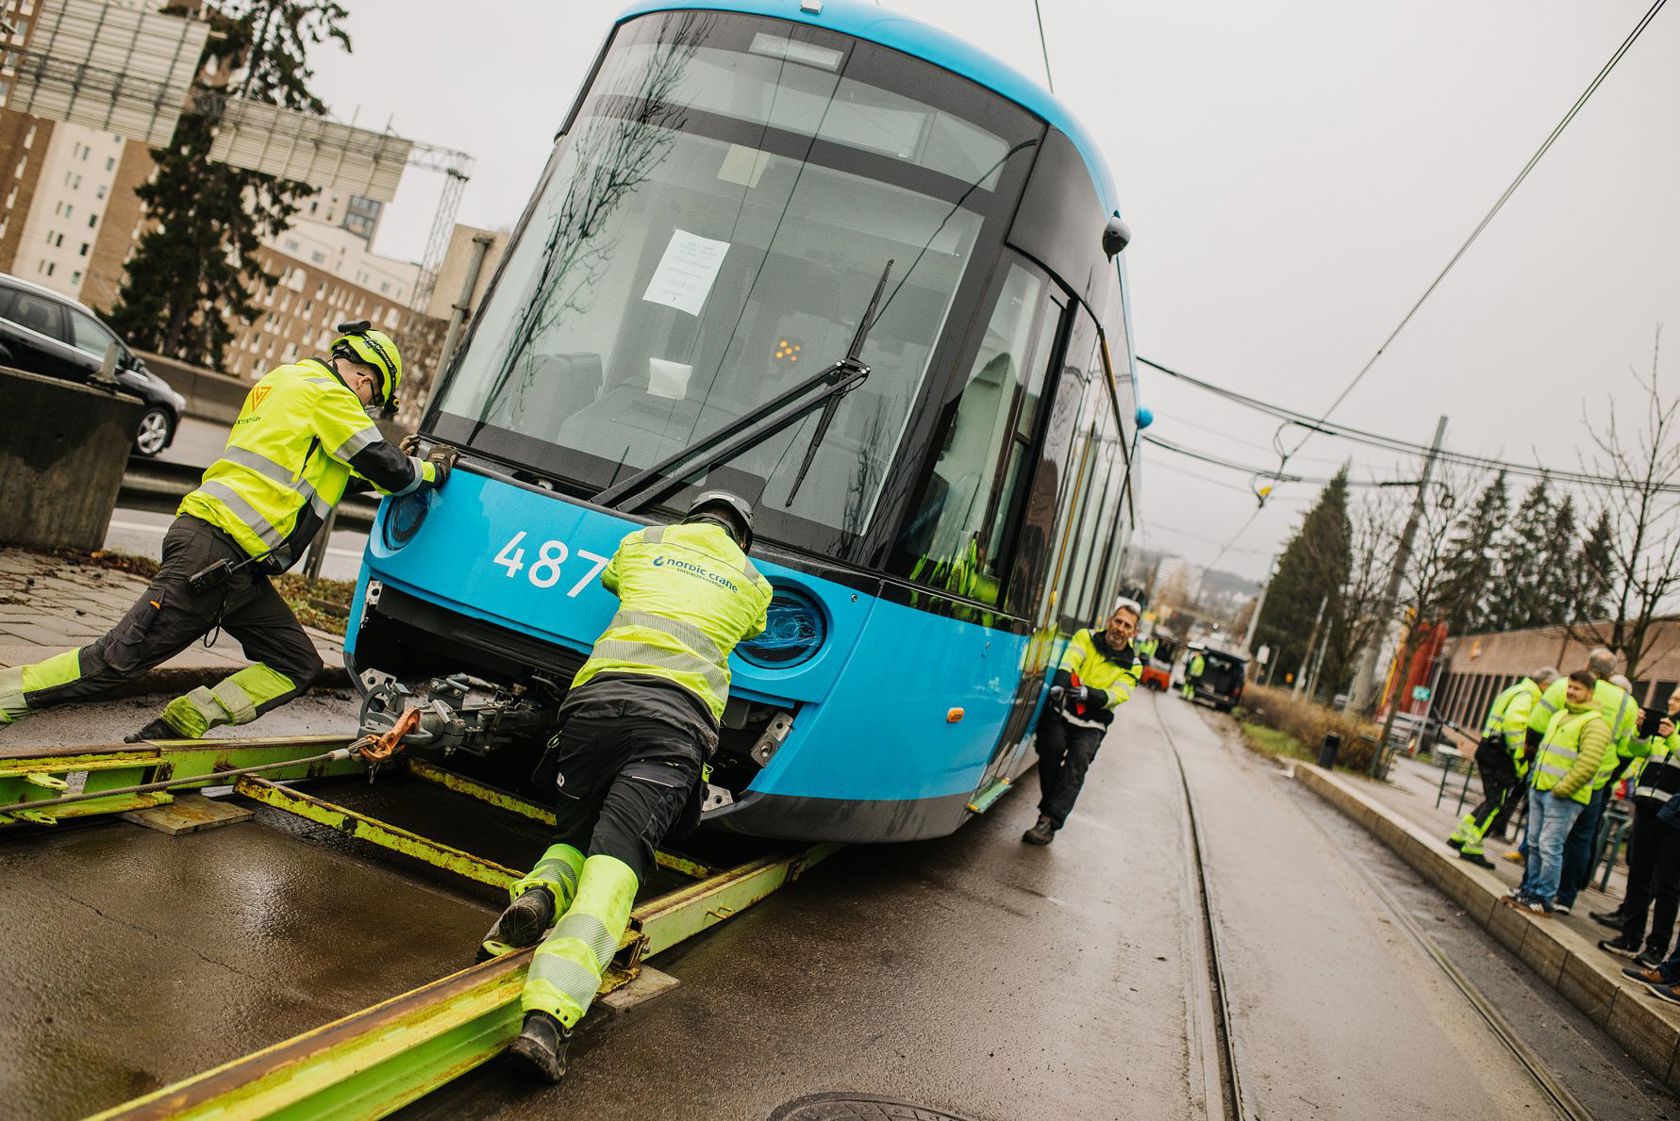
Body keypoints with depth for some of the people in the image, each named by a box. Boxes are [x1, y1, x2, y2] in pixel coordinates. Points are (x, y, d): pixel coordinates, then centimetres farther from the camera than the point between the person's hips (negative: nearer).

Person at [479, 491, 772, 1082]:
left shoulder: (643, 542, 29)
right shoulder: (752, 582, 27)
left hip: (597, 694, 2)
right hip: (679, 716, -2)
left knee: (572, 837, 20)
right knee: (616, 857, -16)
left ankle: (537, 894, -17)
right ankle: (547, 1016, -37)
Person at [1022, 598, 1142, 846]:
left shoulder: (1132, 666, 8)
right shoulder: (1086, 638, 6)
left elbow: (1117, 695, -9)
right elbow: (1069, 661, -14)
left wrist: (1088, 694, -29)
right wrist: (1060, 683, -36)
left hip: (1091, 724, 1)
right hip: (1062, 711, -1)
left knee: (1078, 760, -22)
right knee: (1053, 746, -26)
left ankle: (1049, 821, -24)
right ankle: (1052, 807, -9)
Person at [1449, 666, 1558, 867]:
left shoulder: (1515, 691, 22)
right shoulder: (1526, 695, -11)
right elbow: (1514, 723, -24)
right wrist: (1519, 759, -21)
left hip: (1488, 750, 10)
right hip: (1499, 754, -10)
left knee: (1493, 800, 16)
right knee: (1497, 802, -7)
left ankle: (1459, 836, 18)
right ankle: (1471, 848, -7)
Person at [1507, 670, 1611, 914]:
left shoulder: (1594, 723, -11)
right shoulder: (1559, 715, 17)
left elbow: (1588, 765, -20)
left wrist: (1562, 789, -19)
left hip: (1564, 797, -8)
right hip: (1538, 789, 8)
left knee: (1550, 847, -7)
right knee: (1534, 844, 14)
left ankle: (1544, 899, -1)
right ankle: (1529, 889, 24)